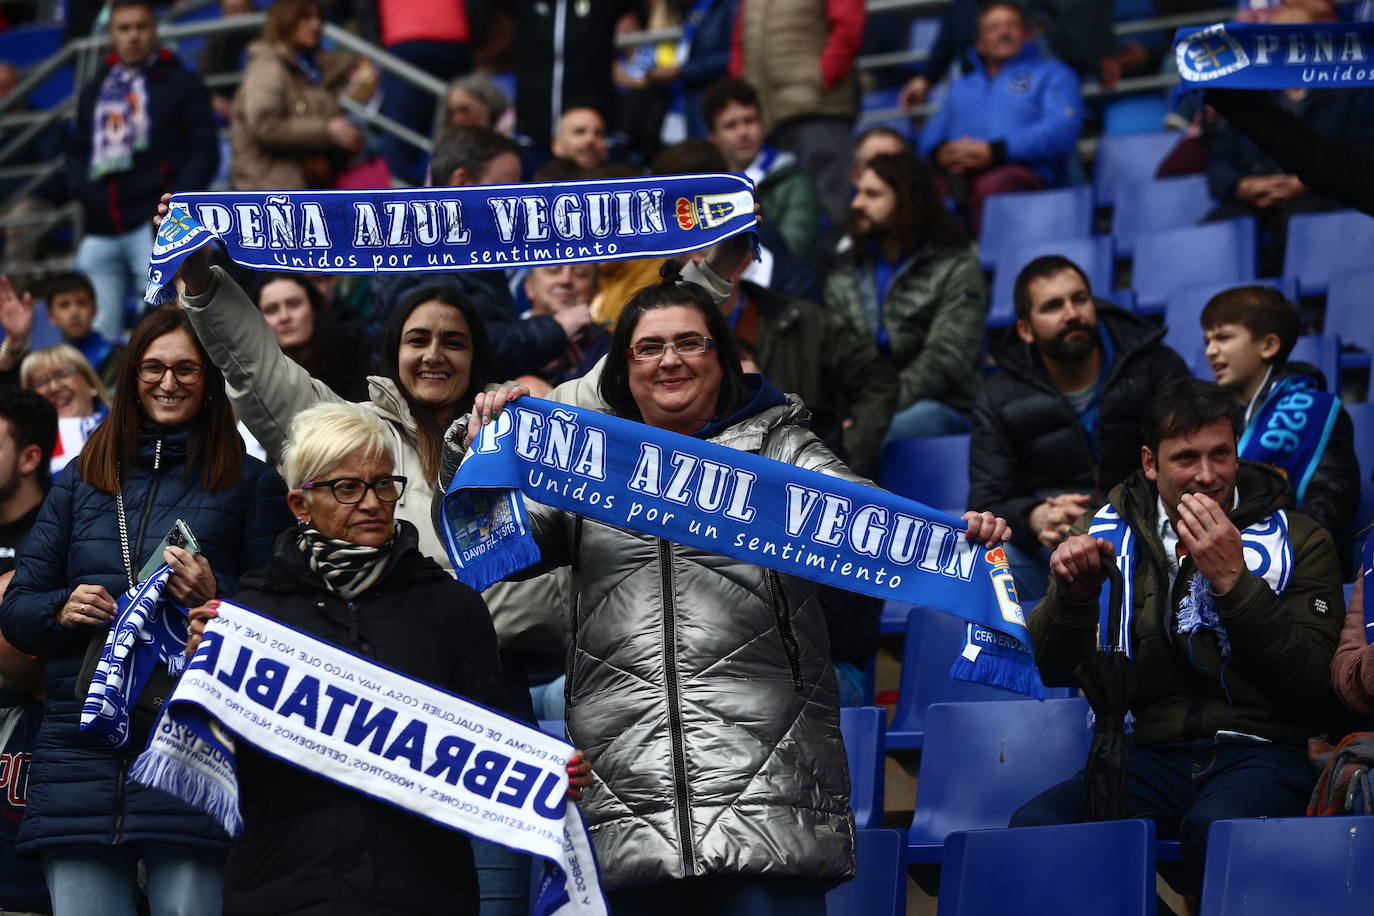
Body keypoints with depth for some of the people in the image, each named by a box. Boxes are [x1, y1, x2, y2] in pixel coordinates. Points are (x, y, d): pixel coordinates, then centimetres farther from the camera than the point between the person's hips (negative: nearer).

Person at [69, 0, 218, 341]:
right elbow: (77, 151, 25)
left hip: (155, 227, -5)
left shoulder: (181, 85, 8)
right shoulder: (94, 90, 22)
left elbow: (205, 151, 1)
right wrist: (82, 188, 3)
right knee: (100, 330, 0)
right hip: (100, 233, 5)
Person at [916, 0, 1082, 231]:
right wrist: (940, 152, -4)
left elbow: (1061, 131, 2)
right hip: (955, 174, 3)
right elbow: (931, 135, 23)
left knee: (992, 186, -43)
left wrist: (994, 151, -10)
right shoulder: (961, 86, 37)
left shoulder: (1052, 74, 21)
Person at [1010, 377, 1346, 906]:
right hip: (1147, 752, 2)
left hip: (1259, 751, -2)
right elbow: (1051, 671, 12)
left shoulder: (1298, 540, 7)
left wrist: (1233, 579, -13)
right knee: (1035, 824, -30)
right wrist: (1073, 593, -9)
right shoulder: (1109, 531, 14)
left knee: (1217, 825, -40)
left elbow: (1313, 686, -5)